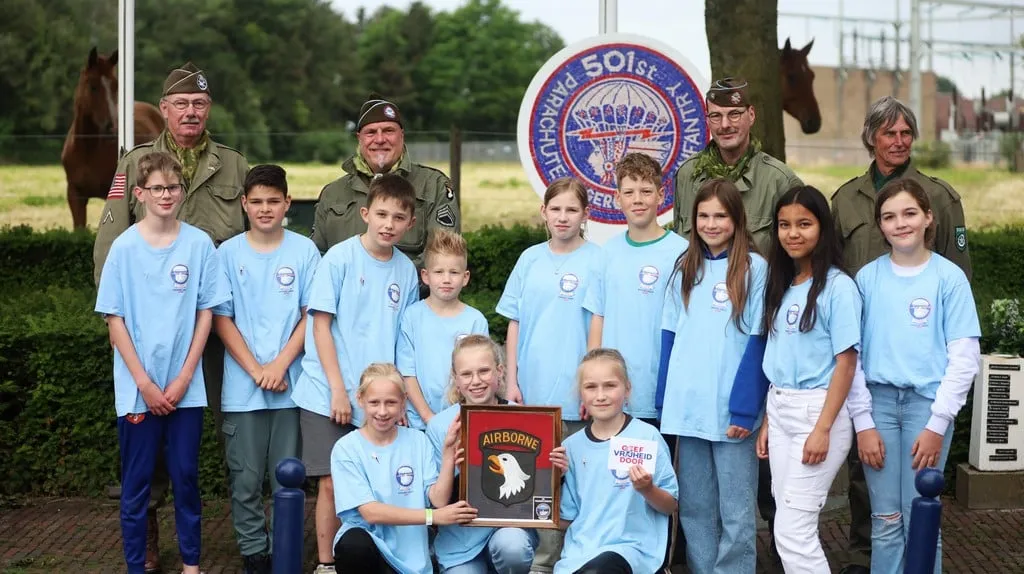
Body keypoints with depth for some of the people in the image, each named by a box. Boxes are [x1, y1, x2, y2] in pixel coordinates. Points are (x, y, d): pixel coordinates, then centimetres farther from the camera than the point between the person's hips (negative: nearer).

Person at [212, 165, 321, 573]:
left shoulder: (304, 251, 1)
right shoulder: (228, 254, 1)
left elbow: (311, 315, 0)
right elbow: (222, 319, 0)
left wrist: (280, 365, -10)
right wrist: (256, 370, -8)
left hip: (291, 384, 0)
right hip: (242, 387, 0)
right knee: (246, 478, 5)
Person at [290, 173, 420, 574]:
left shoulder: (406, 271, 6)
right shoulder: (340, 258, -6)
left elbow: (403, 340, 12)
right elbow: (320, 325, -7)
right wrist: (338, 388, -11)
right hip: (329, 395, -3)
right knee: (332, 483, -2)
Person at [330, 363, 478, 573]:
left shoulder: (418, 441, 6)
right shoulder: (346, 449, -4)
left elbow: (438, 500, -2)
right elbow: (370, 512, -12)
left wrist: (448, 452, -11)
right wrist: (433, 516, -16)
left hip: (410, 556, 3)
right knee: (354, 545, -37)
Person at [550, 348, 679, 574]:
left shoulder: (647, 436, -3)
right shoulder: (572, 446, 9)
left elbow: (671, 506, 3)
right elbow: (564, 520, 14)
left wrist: (647, 490, -16)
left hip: (631, 546, -3)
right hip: (579, 550, 4)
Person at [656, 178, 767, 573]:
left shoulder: (754, 268, -3)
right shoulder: (685, 269, 12)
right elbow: (670, 337, 13)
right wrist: (665, 402, 7)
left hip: (731, 409, -4)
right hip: (687, 407, 5)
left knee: (735, 511, 1)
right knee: (694, 507, 10)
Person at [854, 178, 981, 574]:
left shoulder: (949, 276, -2)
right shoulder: (867, 277, 4)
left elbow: (964, 358, -4)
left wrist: (937, 424, -9)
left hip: (927, 402, -2)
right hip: (878, 401, 2)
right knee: (885, 520, 6)